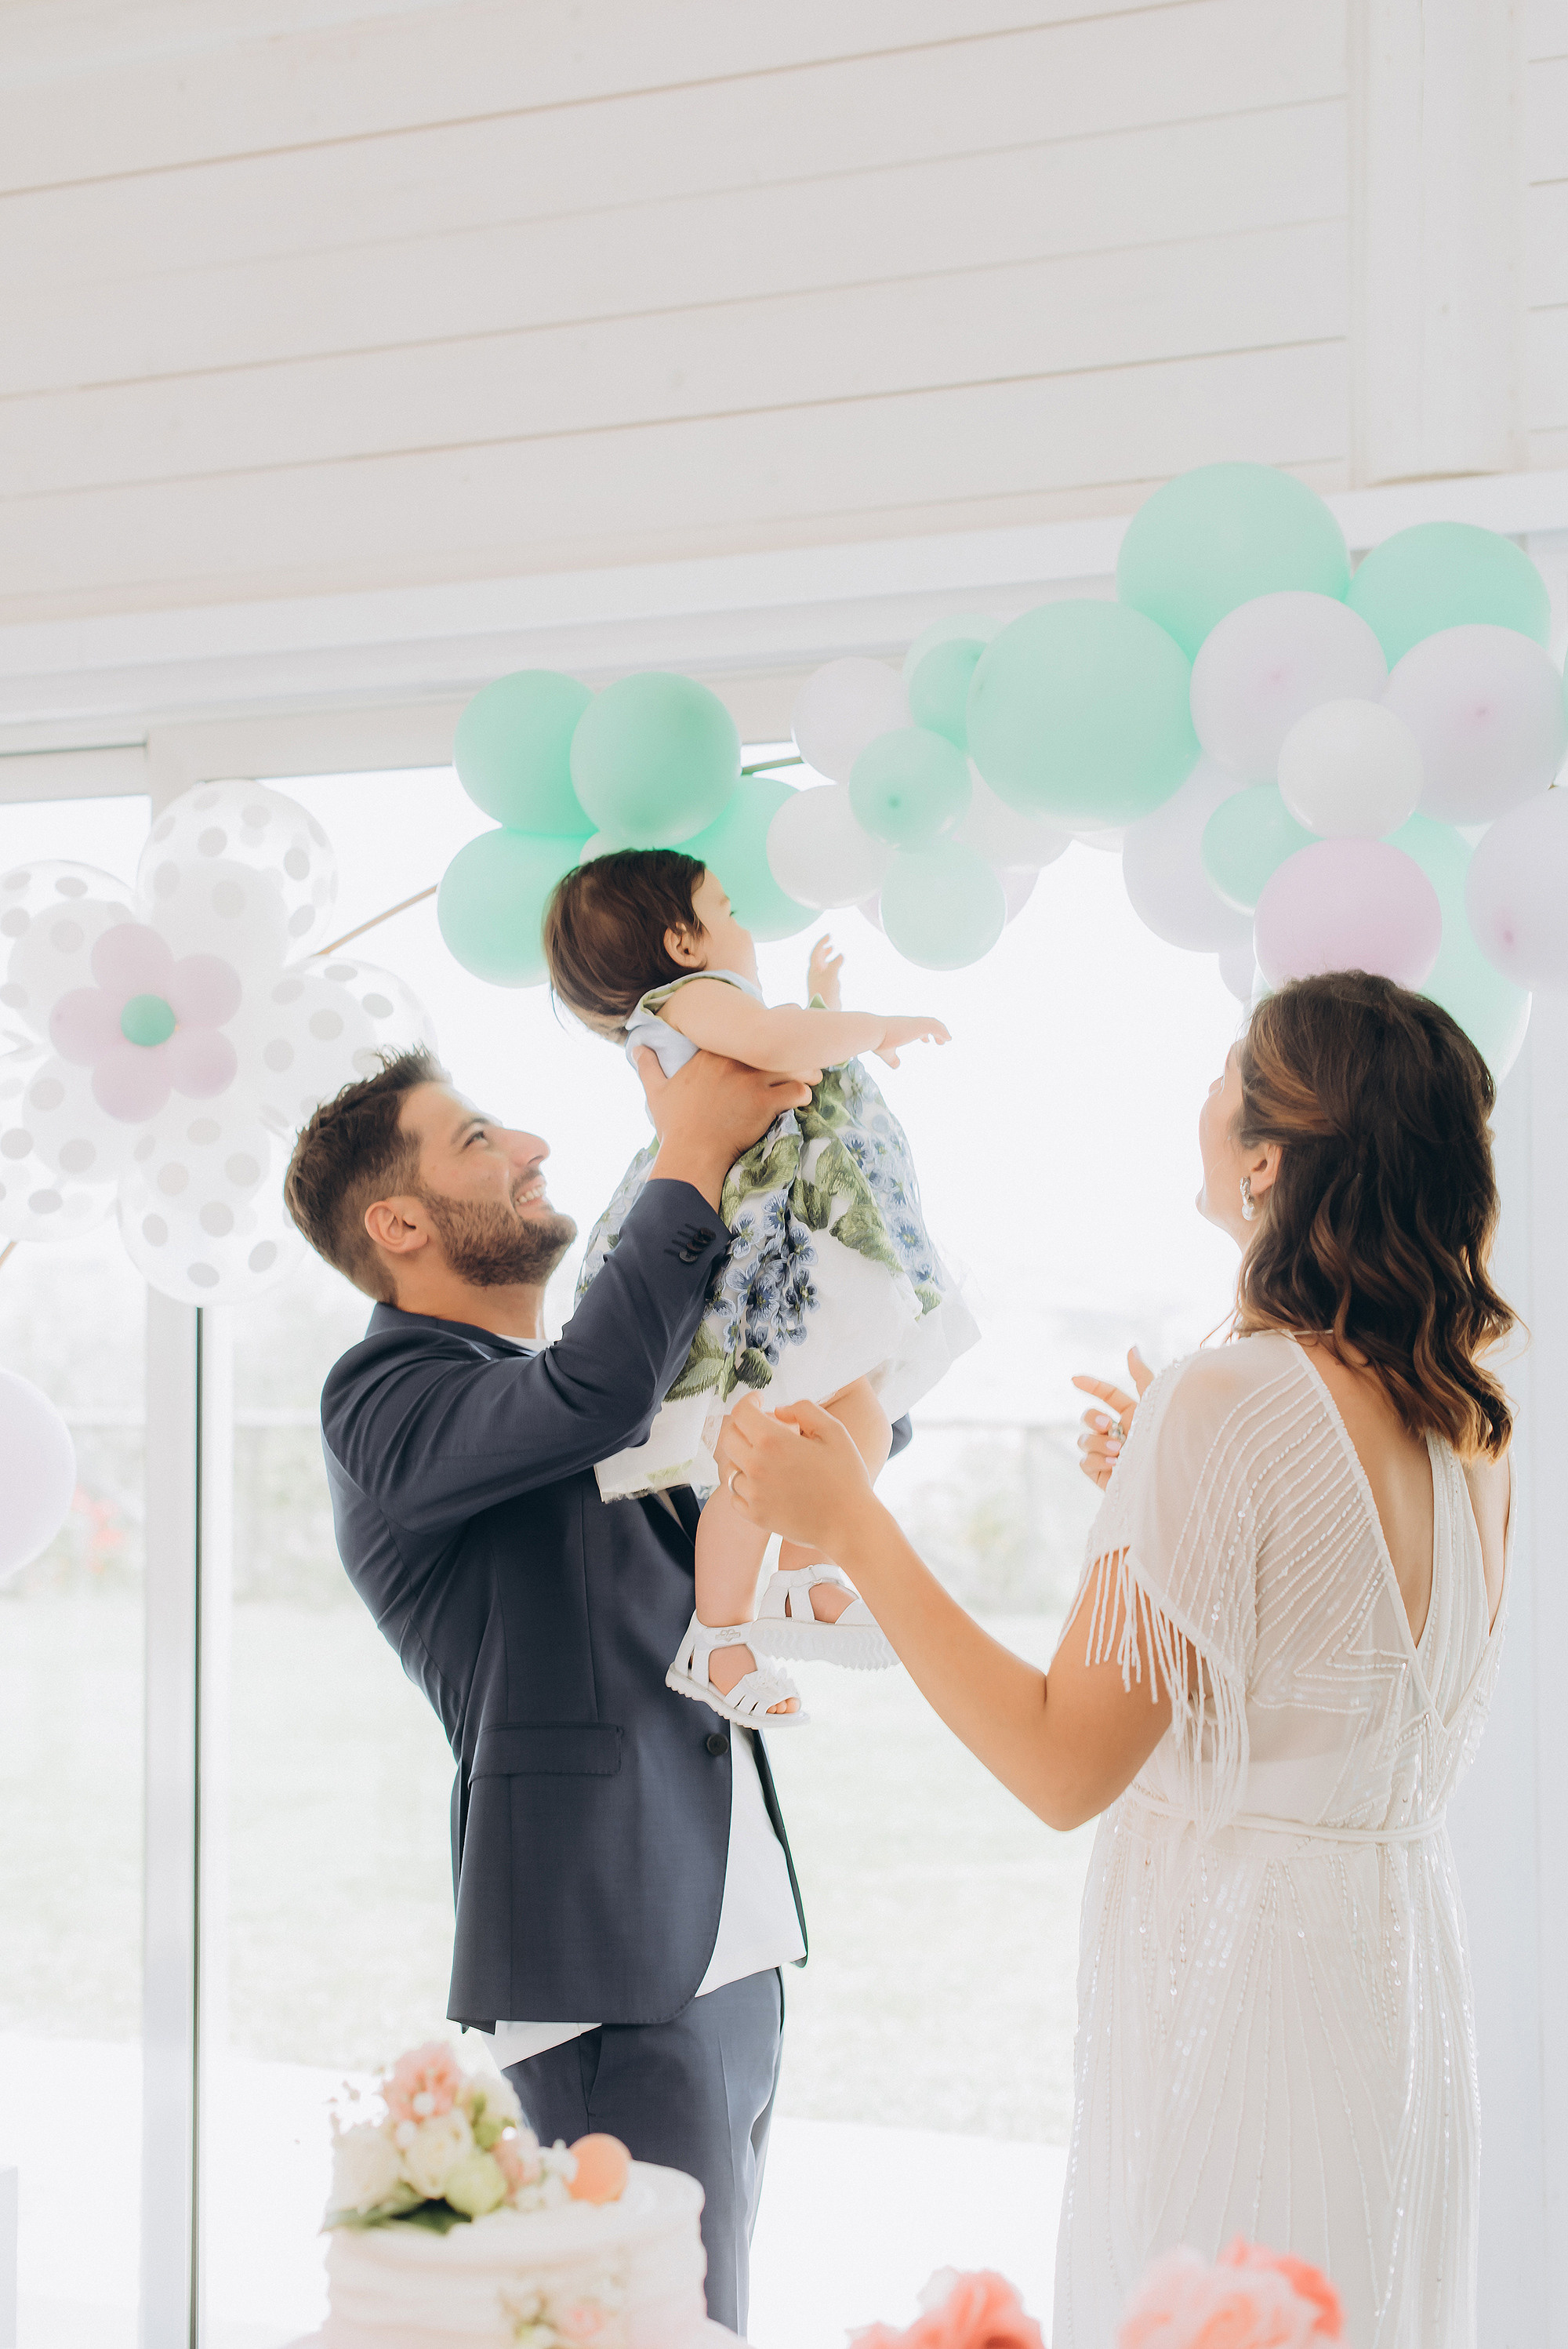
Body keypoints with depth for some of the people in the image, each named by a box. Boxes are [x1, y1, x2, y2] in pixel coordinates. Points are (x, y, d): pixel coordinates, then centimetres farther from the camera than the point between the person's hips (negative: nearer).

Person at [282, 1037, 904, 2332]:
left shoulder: (605, 1392, 20)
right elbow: (595, 1393, -27)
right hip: (607, 1973, -8)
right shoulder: (383, 1397, -7)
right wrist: (694, 1152, -16)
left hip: (732, 1957, 8)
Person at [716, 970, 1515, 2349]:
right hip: (1402, 1977, 8)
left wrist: (849, 1520, -12)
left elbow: (1065, 1765, -18)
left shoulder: (1228, 1404, -20)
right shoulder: (1465, 1418, 4)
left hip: (1236, 1973, -8)